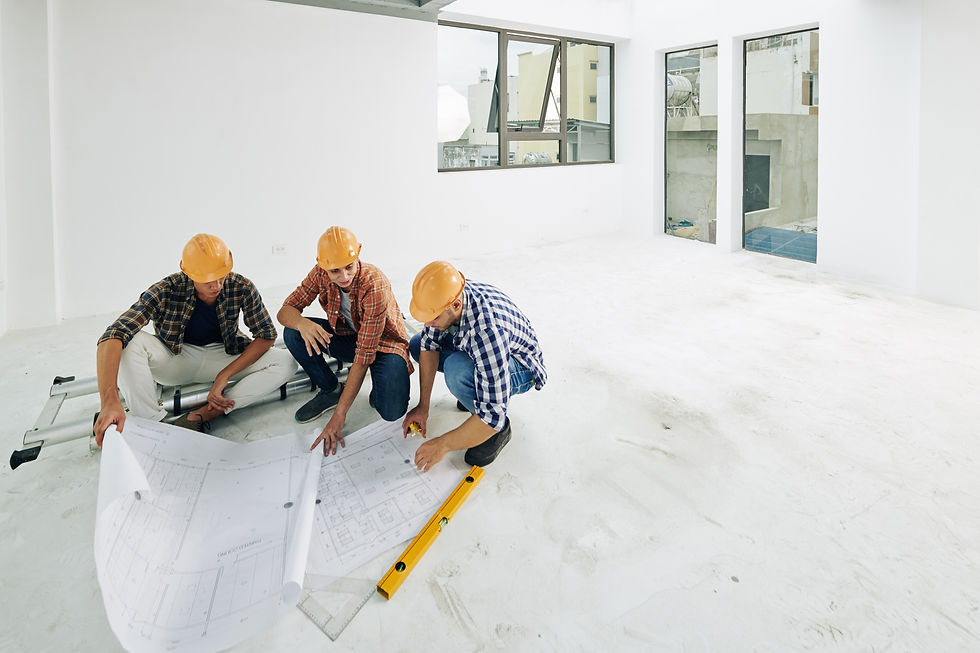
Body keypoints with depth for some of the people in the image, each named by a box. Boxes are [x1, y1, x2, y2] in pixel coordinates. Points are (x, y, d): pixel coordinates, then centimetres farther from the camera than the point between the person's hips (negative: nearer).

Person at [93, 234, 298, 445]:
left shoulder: (241, 288, -20)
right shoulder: (166, 291, -26)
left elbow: (266, 335, -13)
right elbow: (113, 335, -36)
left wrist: (224, 376, -22)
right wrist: (110, 400, -50)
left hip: (221, 357, 2)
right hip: (174, 358, -2)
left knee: (286, 362, -23)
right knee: (130, 342, -32)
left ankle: (199, 416, -27)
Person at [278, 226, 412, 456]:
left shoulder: (375, 285, -33)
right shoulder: (321, 274, -16)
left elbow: (364, 354, -33)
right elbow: (284, 312, -12)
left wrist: (339, 415, -33)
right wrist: (301, 323, -40)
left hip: (383, 343, -5)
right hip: (347, 336, 5)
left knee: (391, 412, -29)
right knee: (293, 333, -18)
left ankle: (381, 384, 8)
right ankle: (331, 390, 1)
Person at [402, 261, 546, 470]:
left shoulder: (487, 331, -43)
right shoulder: (444, 296, -22)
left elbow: (493, 416, -40)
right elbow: (429, 344, -7)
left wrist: (442, 445, -28)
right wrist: (423, 406, -8)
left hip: (521, 367, -7)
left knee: (457, 370, -37)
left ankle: (501, 429, -10)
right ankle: (476, 390, 11)